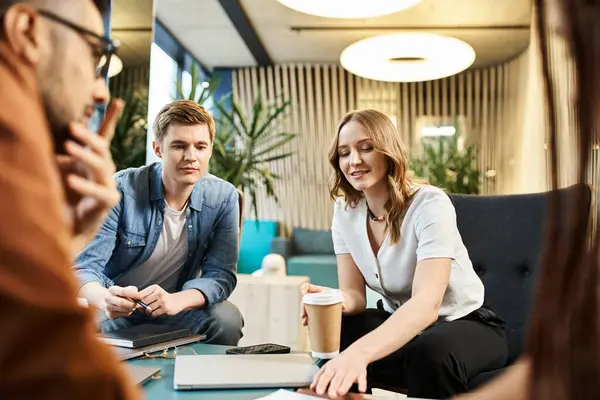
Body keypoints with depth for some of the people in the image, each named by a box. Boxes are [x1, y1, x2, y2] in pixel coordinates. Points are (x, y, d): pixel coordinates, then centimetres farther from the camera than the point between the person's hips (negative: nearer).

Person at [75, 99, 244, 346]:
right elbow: (84, 268, -17)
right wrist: (105, 299, -42)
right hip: (114, 310, -1)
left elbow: (220, 274, -12)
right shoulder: (121, 190, -17)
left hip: (175, 310, 2)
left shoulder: (223, 198, -10)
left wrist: (176, 300, -34)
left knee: (226, 319, -26)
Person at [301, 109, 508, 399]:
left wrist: (359, 352, -57)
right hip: (398, 321, 4)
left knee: (430, 354, -37)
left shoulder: (430, 205, -26)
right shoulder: (345, 211, -7)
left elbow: (427, 303, -40)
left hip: (465, 324, -4)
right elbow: (354, 294, -8)